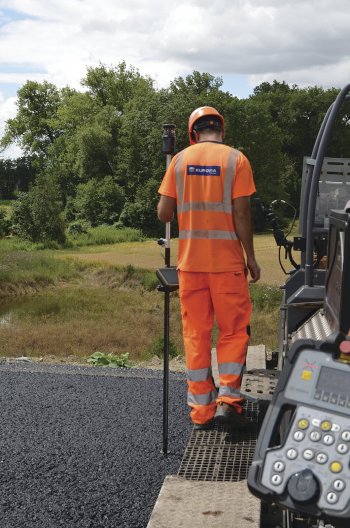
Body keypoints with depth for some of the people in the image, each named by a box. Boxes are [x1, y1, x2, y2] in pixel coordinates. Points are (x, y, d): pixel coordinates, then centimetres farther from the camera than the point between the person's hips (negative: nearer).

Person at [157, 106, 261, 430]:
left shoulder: (180, 160, 4)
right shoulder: (236, 159, -3)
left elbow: (164, 213, 1)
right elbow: (241, 213, -8)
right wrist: (251, 257, -1)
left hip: (190, 261, 2)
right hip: (227, 260, -2)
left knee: (196, 333, 8)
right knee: (233, 330, 9)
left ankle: (202, 411, 11)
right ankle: (228, 400, 0)